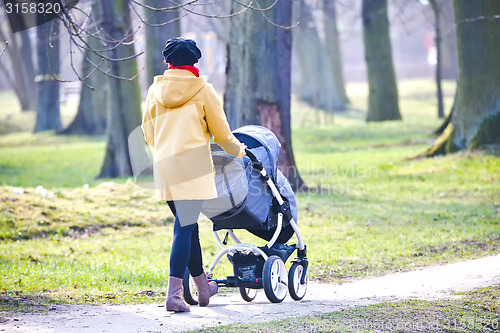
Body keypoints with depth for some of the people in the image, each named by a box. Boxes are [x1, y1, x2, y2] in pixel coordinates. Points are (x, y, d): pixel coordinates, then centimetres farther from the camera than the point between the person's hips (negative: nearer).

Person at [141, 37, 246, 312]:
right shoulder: (203, 90, 1)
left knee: (187, 225, 16)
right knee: (185, 228, -7)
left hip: (163, 166, 5)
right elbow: (221, 132, 8)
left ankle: (203, 287, 28)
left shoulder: (155, 90, 11)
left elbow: (148, 132, 19)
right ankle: (173, 294, -17)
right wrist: (238, 150, 27)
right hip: (192, 164, -5)